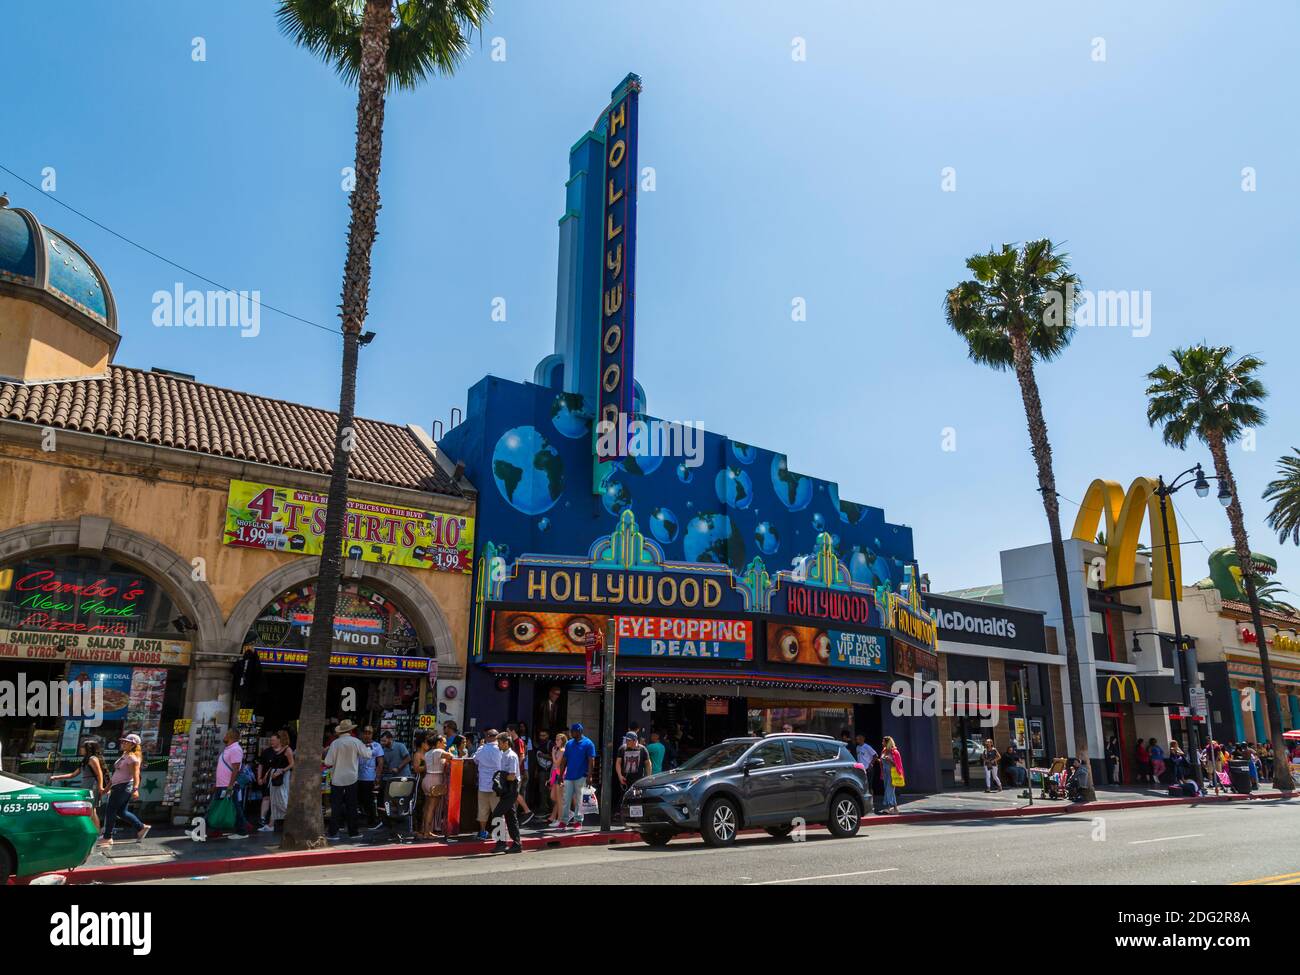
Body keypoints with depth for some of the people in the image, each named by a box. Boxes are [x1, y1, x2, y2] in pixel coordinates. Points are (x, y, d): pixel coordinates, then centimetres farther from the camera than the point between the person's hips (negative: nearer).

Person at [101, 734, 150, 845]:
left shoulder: (132, 757, -14)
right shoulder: (124, 755, 16)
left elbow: (136, 774, -24)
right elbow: (116, 774, 23)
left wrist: (135, 789, -34)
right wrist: (108, 787, 25)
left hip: (124, 786, -10)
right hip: (118, 786, 10)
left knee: (110, 810, -4)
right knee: (122, 811, 13)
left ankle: (107, 838, 3)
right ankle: (141, 827, 18)